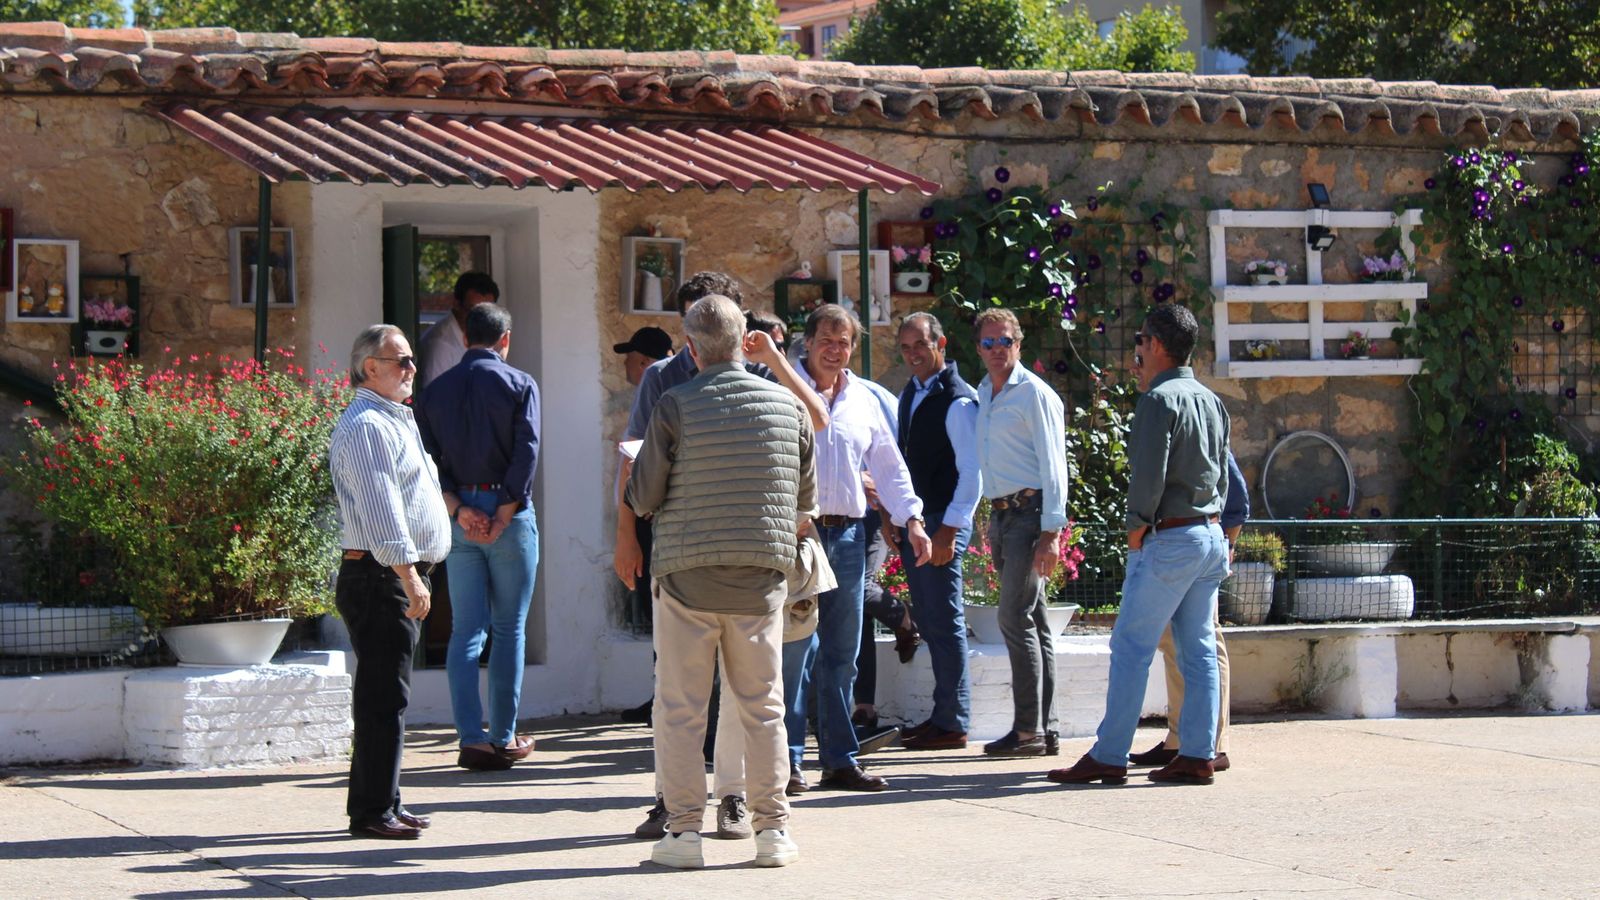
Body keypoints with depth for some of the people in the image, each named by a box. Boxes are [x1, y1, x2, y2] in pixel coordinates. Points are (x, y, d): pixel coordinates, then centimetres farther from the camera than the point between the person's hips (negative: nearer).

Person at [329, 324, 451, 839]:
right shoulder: (366, 426, -13)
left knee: (386, 695, 14)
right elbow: (380, 510, -21)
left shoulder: (393, 421, 21)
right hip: (378, 578, -10)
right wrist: (408, 576, -25)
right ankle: (372, 811, -7)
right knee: (383, 696, -9)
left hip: (400, 577, 10)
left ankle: (382, 803, 20)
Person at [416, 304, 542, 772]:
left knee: (465, 630, 5)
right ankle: (503, 738, 6)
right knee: (509, 629, 5)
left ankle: (471, 738, -3)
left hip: (458, 518, 3)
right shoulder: (519, 384, -2)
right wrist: (504, 514, -11)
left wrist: (457, 508, -6)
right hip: (508, 512, -3)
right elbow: (526, 453, -12)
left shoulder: (436, 391, 9)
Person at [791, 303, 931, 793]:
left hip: (846, 534, 5)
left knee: (841, 655, 8)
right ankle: (785, 759, -3)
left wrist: (912, 519, 8)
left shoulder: (863, 400, 15)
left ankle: (839, 759, 14)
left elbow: (889, 467, 19)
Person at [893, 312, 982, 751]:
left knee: (945, 623, -5)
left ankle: (952, 724, -1)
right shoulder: (909, 395, 13)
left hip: (944, 523, -9)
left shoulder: (957, 401, -13)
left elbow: (971, 473, -16)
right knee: (928, 622, 12)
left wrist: (949, 528, -18)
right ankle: (943, 713, 20)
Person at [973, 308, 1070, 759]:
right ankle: (1045, 730, 12)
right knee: (1031, 623, 9)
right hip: (1001, 514, 8)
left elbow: (1053, 466, -13)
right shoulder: (984, 395, 16)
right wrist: (993, 519, 14)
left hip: (1029, 513, -8)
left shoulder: (1035, 395, -8)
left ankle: (1029, 731, -10)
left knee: (1015, 618, -12)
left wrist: (1050, 532, -18)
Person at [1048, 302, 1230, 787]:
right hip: (1211, 535, 8)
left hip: (1170, 540, -8)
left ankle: (1108, 756, -4)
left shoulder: (1159, 399, -13)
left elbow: (1149, 471, -19)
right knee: (1198, 651, 9)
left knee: (1131, 647, -5)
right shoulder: (1211, 401, 14)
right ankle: (1197, 755, 8)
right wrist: (1212, 519, 18)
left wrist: (1137, 526, -7)